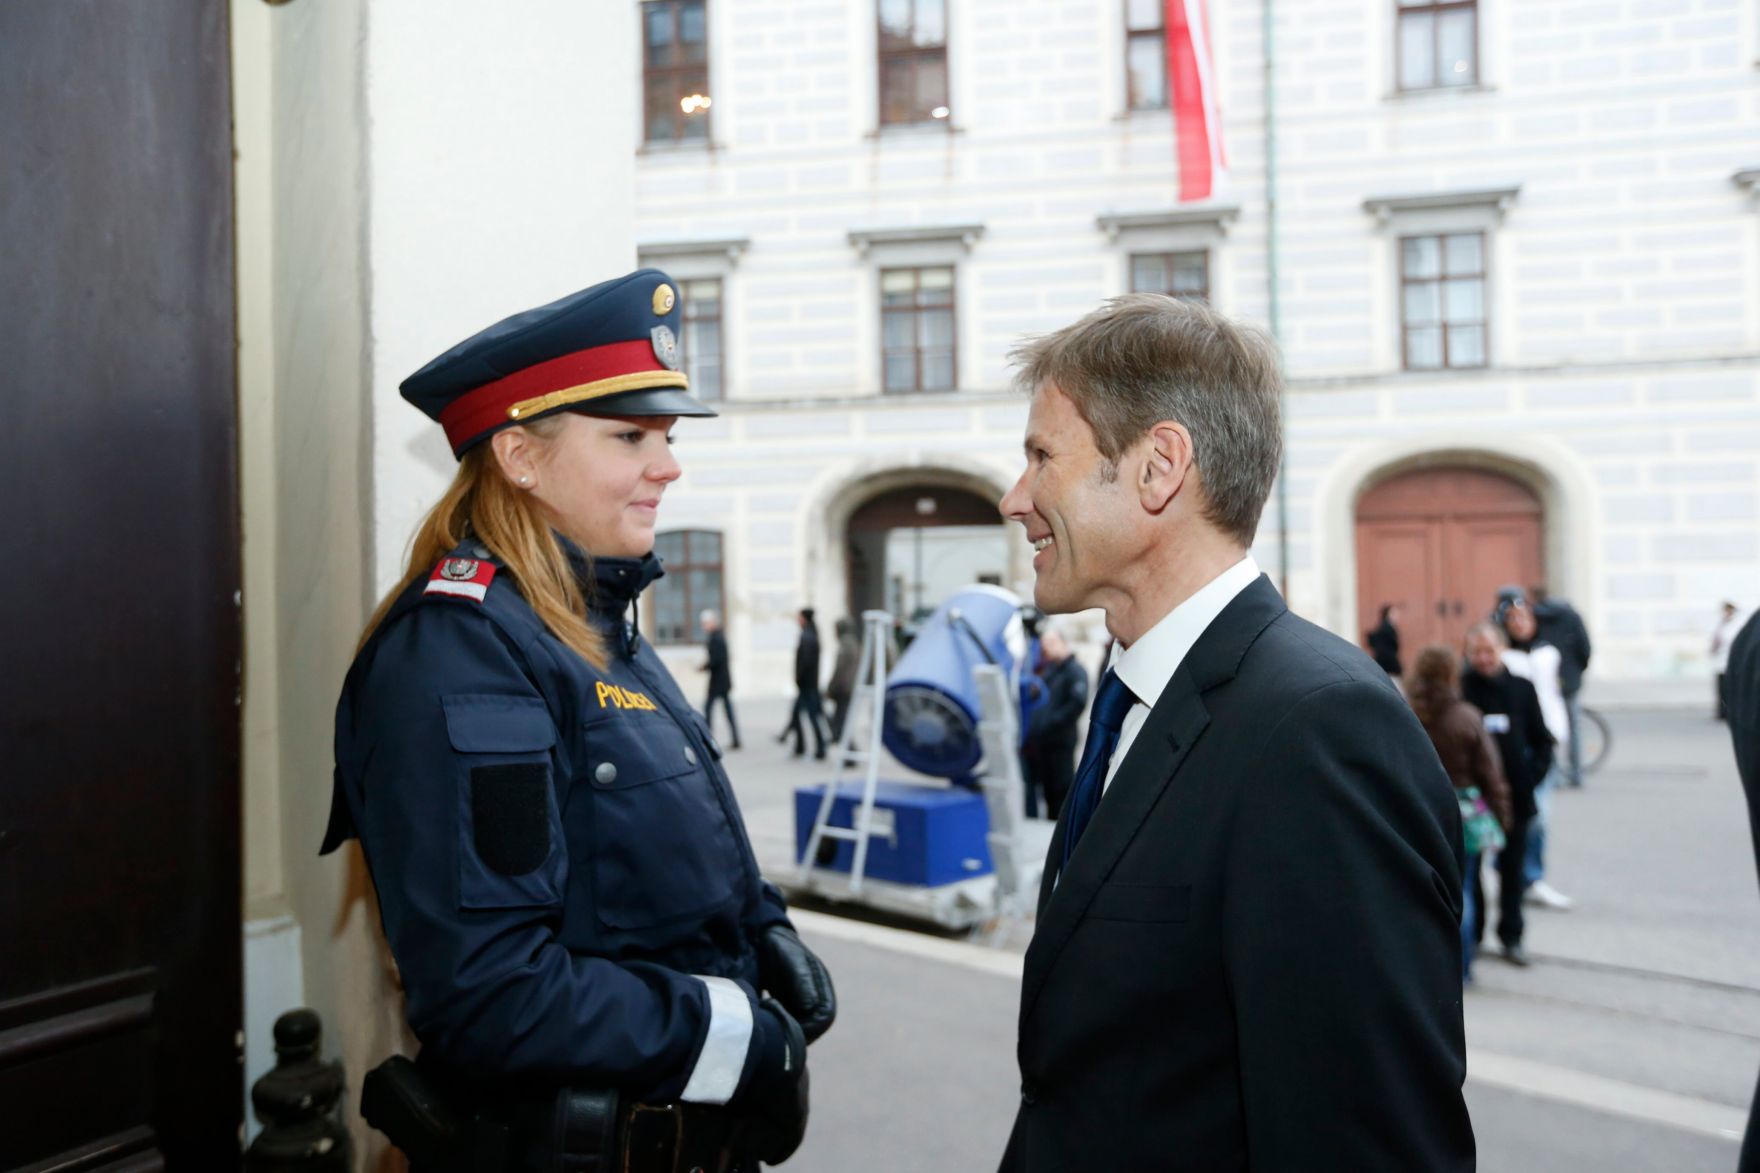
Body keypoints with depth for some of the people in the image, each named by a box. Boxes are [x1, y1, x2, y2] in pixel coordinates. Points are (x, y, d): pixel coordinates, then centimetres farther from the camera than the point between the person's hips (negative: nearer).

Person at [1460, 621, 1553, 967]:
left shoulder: (1521, 688, 1)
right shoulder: (1459, 688, -8)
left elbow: (1542, 740, 7)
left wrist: (1533, 776, -3)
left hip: (1515, 795, 2)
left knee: (1512, 869, 11)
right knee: (1468, 869, 8)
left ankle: (1511, 935, 24)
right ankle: (1470, 936, 20)